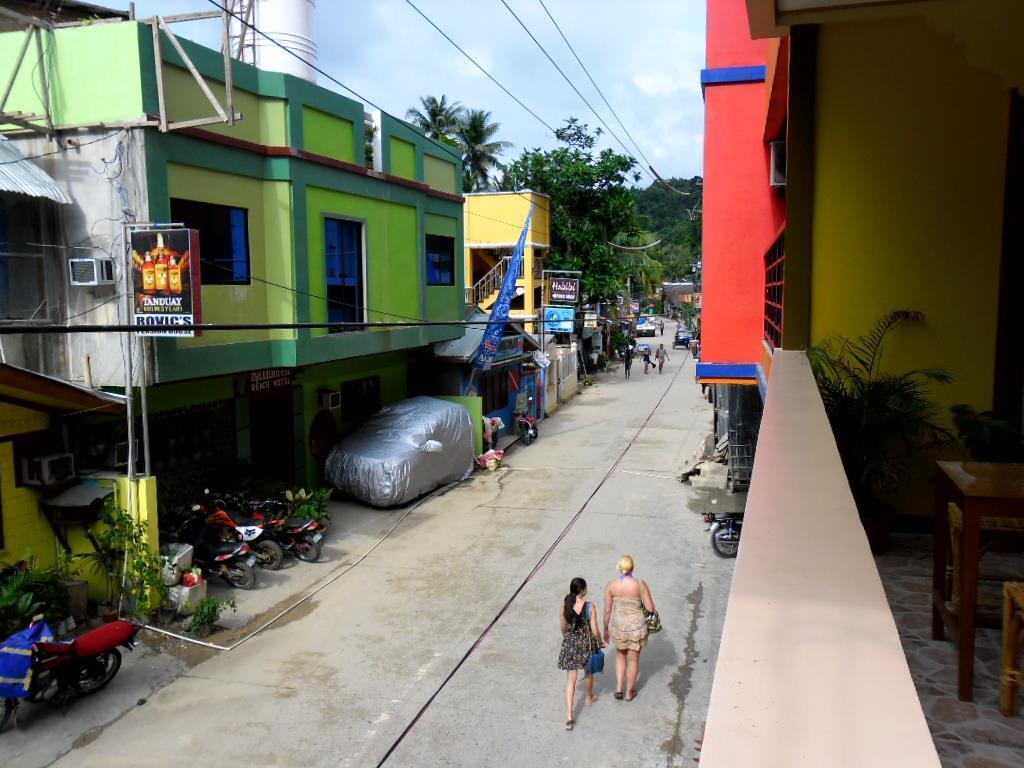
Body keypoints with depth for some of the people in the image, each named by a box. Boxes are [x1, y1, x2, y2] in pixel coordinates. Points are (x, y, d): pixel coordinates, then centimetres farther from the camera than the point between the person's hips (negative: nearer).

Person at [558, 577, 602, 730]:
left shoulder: (563, 607, -12)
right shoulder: (590, 607, -20)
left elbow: (563, 628, 1)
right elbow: (595, 631, -14)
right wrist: (599, 643, 5)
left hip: (570, 644, 1)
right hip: (587, 644, -1)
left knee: (571, 679, 8)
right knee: (588, 672, 27)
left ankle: (569, 715, 1)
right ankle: (589, 697, 52)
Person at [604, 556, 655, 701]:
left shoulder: (611, 585, -12)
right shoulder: (641, 584, -17)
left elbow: (607, 610, -5)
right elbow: (650, 608, -12)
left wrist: (606, 629, 9)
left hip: (618, 626, 1)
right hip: (636, 626, -1)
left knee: (620, 654, 28)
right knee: (633, 659, 19)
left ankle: (619, 688, 24)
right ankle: (629, 692, 33)